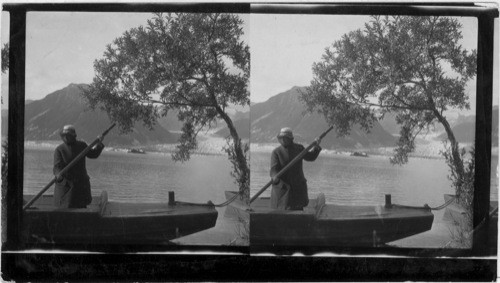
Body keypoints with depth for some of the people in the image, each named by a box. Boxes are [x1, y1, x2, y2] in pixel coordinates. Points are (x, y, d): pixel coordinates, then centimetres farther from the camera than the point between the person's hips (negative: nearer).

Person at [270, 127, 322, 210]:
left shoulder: (299, 148, 7)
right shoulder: (276, 152, -4)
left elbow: (310, 157, 23)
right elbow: (274, 168, -15)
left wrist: (316, 148, 5)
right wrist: (275, 178, -36)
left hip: (298, 188, 2)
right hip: (282, 187, -2)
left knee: (298, 210, -1)